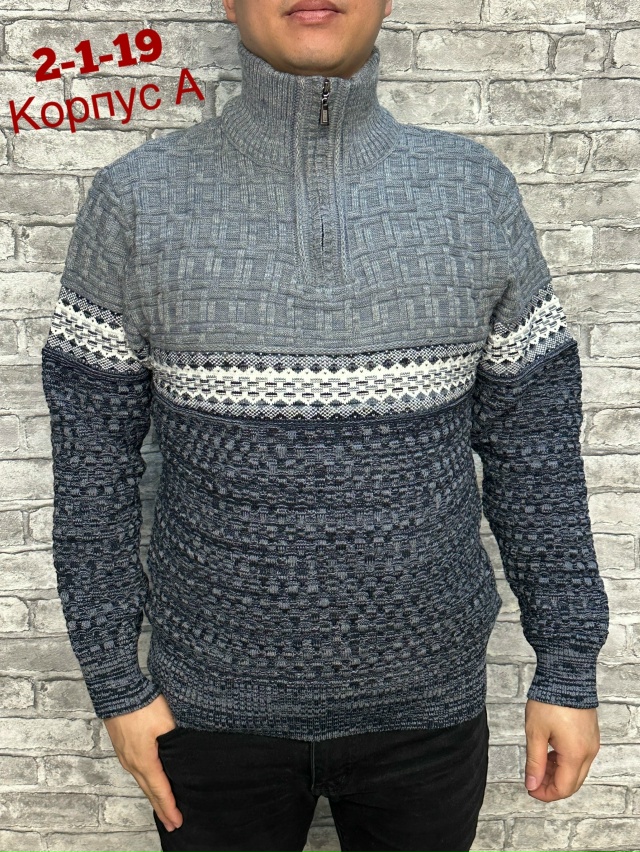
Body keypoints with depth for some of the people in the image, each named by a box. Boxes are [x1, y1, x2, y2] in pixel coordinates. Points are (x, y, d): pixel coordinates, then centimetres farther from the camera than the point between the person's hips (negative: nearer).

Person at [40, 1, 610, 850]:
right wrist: (116, 682, -3)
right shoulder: (133, 200, -7)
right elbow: (93, 461, -3)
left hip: (428, 706, 2)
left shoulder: (478, 190, -5)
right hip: (214, 706, 0)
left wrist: (569, 669, 0)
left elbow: (534, 450, -2)